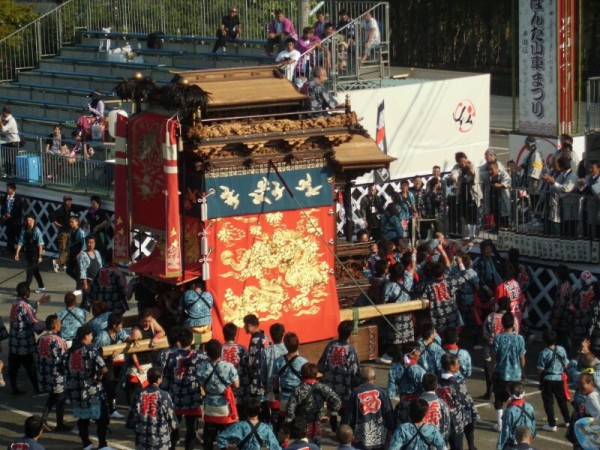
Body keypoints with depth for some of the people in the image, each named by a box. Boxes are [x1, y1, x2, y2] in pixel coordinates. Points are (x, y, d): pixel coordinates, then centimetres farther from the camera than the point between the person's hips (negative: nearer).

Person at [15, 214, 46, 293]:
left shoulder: (36, 230, -15)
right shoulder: (24, 230, 0)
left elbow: (40, 244, -15)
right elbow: (20, 242, 2)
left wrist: (40, 256, -18)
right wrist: (17, 253, -4)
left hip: (35, 253, -6)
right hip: (28, 253, 6)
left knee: (30, 271, -9)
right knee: (35, 271, 17)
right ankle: (41, 287, 31)